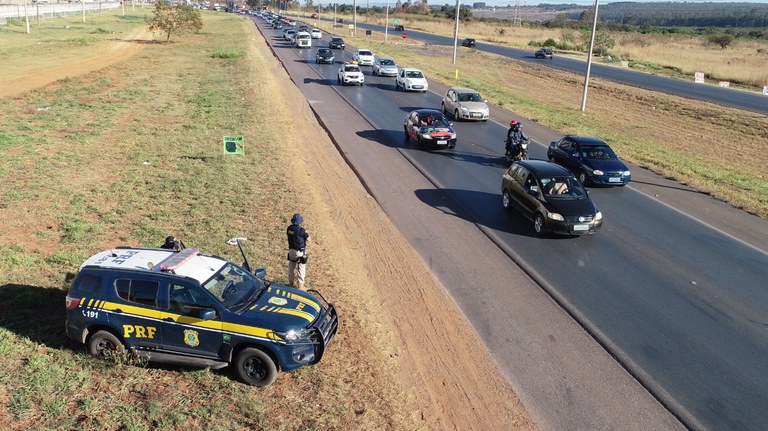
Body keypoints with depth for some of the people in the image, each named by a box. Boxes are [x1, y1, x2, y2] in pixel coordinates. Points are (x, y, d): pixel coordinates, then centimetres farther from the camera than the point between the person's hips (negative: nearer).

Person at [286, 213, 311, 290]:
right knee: (301, 268, 7)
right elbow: (308, 240, -12)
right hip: (300, 252, -5)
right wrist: (306, 233, 5)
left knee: (291, 267, 19)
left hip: (291, 250, 5)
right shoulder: (301, 230, -22)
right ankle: (300, 285, 9)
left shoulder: (289, 228, -6)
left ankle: (290, 282, 30)